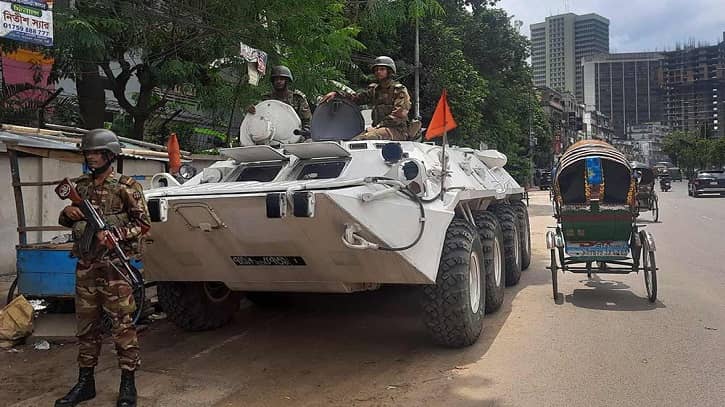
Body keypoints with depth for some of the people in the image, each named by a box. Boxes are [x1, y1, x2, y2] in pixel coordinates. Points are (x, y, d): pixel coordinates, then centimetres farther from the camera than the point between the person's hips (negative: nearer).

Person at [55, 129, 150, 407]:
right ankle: (85, 382, 26)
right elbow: (67, 220, 23)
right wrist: (67, 214, 0)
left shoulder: (126, 187, -6)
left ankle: (128, 384, 10)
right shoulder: (81, 186, 12)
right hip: (85, 267, 6)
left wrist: (113, 235, -19)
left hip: (114, 267, -6)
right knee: (86, 326, 14)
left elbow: (143, 224, -8)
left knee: (122, 325, -1)